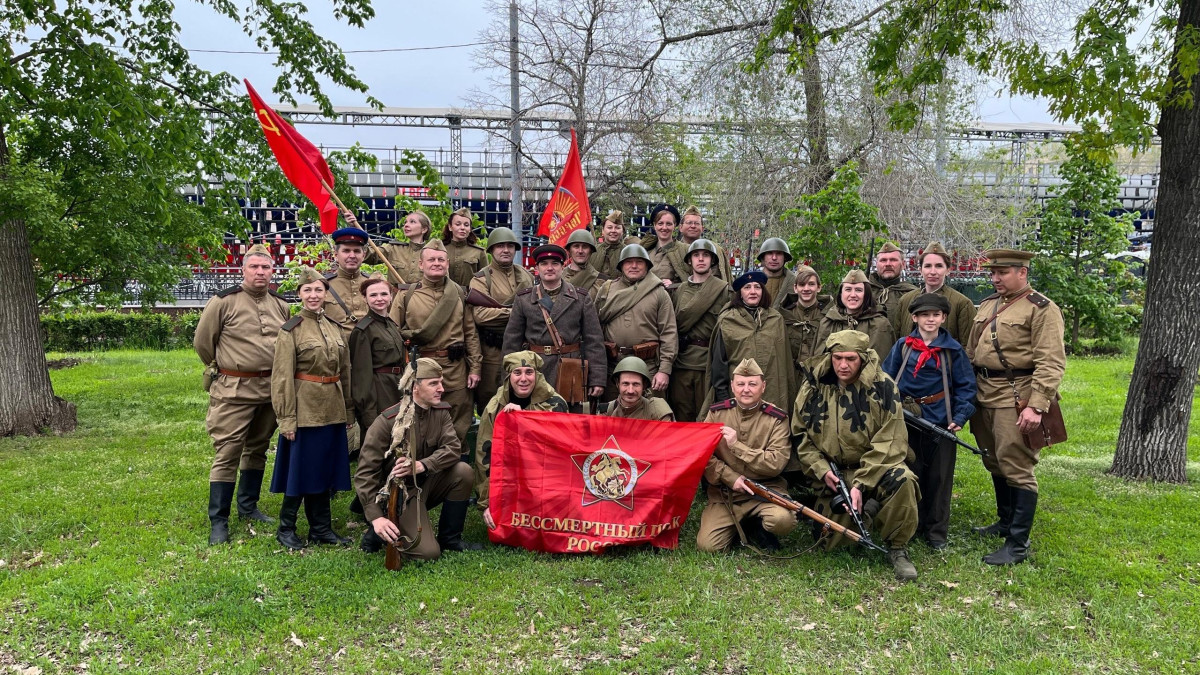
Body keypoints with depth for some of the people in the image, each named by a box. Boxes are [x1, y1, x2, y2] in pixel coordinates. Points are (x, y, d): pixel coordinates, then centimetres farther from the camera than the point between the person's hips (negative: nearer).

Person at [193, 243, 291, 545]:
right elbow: (202, 342, 0)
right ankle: (218, 522, 3)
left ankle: (248, 506, 32)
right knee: (227, 453, -5)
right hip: (233, 391, -5)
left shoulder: (280, 305, 7)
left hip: (270, 389, 5)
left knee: (257, 449, 17)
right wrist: (223, 369, 10)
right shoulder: (223, 302, -8)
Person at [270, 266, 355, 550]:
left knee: (324, 470, 12)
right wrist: (287, 419, -14)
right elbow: (282, 378, -10)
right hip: (305, 411, -6)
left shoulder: (334, 327, 10)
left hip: (332, 411, 6)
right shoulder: (290, 330, -8)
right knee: (300, 470, 2)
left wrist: (349, 409, 12)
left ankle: (321, 528, 23)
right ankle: (286, 529, 18)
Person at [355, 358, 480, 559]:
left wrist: (422, 465, -34)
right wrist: (376, 517, -31)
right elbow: (365, 473, -21)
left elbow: (453, 448, -16)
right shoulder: (387, 422, -20)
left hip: (427, 483, 6)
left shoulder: (441, 412, -3)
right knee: (428, 551, -21)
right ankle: (377, 533, 6)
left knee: (463, 471, -21)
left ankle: (449, 538, -3)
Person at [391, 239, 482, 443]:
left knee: (459, 427, 7)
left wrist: (474, 367, 4)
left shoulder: (459, 293, 9)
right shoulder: (406, 294, 3)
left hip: (456, 371, 2)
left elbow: (471, 332, 9)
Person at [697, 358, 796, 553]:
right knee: (707, 546, -16)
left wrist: (736, 445, -17)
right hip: (723, 493, 1)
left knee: (783, 520, -32)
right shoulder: (717, 413, 1)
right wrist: (731, 478, -14)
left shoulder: (777, 418, -4)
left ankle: (759, 526, 4)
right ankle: (740, 524, 16)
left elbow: (776, 464, -12)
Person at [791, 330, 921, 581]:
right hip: (833, 474, 2)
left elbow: (888, 443, -16)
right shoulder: (813, 386, -3)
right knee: (830, 541, -10)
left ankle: (897, 548, -14)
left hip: (875, 466, -2)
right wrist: (821, 470, -11)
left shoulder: (882, 386, -12)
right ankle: (866, 511, 20)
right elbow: (800, 435, 4)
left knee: (902, 479, -36)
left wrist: (861, 484, -24)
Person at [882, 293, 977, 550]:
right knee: (910, 474, 9)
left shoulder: (953, 350, -1)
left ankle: (936, 531, 16)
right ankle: (912, 525, 21)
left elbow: (966, 385, -1)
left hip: (940, 420, -1)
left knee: (939, 477, 5)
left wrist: (960, 417, -11)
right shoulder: (902, 346, 2)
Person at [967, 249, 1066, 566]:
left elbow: (1051, 363, -15)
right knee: (995, 464, 17)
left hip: (1015, 397, -8)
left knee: (1017, 468, -6)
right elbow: (970, 351, 21)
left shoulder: (1042, 309, -8)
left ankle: (1018, 544, 0)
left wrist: (1036, 407, -22)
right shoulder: (987, 305, 15)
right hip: (983, 394, 8)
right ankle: (1006, 522, 34)